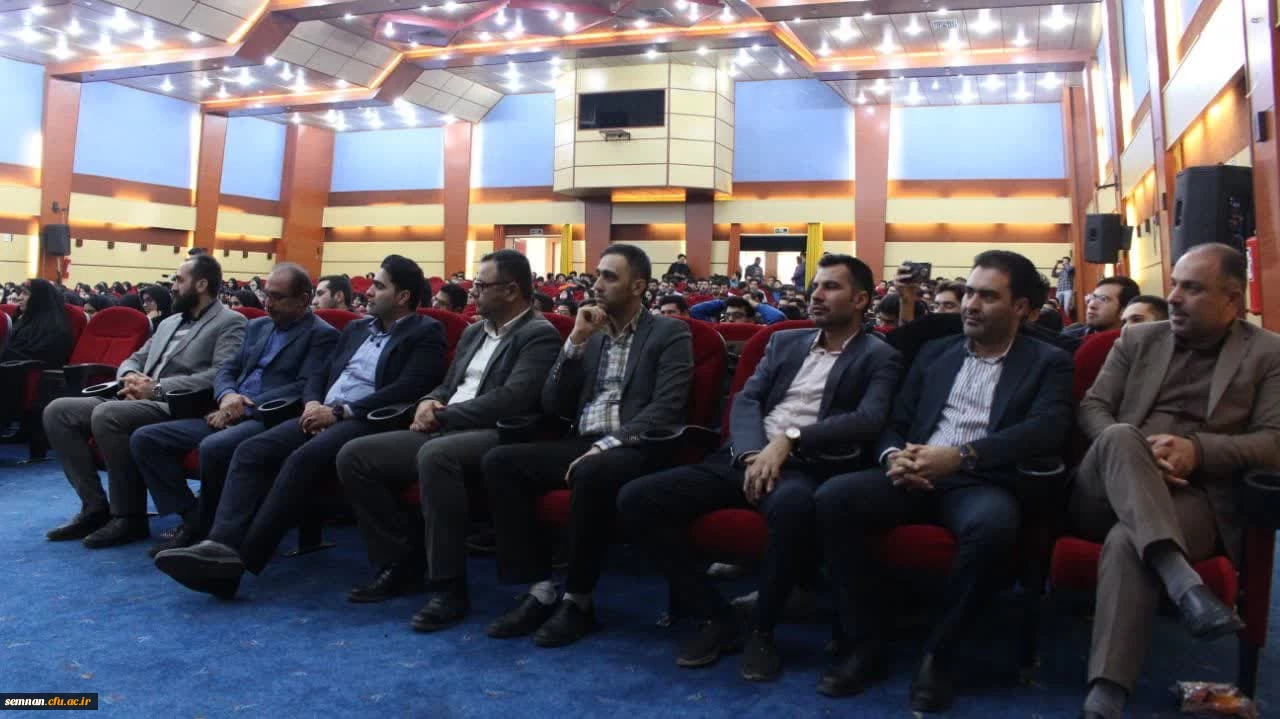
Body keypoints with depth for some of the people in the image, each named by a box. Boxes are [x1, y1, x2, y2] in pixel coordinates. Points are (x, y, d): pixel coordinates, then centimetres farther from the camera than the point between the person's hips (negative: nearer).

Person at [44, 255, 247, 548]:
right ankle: (95, 506, -5)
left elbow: (220, 376, -17)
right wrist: (129, 377, -1)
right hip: (139, 402, 9)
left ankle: (129, 516, -20)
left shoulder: (230, 322, -2)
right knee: (58, 411, -5)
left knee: (106, 415, -32)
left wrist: (158, 388, -19)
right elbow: (134, 359, 25)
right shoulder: (168, 322, 25)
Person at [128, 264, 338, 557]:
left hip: (270, 419, -8)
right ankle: (192, 516, -4)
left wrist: (245, 407, -16)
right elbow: (226, 370, 19)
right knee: (144, 439, -5)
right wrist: (227, 396, -6)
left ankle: (206, 527, -12)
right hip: (230, 415, 8)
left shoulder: (322, 335, -1)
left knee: (213, 447, -36)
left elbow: (306, 388, -13)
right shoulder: (256, 326, 22)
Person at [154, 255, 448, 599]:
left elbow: (407, 390, -14)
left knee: (302, 459, -32)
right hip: (323, 415, 8)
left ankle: (242, 558, -30)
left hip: (368, 422, -7)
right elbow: (320, 374, 23)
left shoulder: (425, 333, 0)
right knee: (250, 451, -16)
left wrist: (340, 411, -15)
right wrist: (312, 403, -2)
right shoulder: (356, 328, 24)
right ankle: (221, 545, -31)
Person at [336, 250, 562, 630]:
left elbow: (510, 401, -18)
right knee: (354, 455, -6)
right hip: (444, 432, 9)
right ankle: (403, 561, 4)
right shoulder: (473, 332, 21)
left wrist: (442, 415, -13)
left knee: (436, 455, -39)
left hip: (495, 437, -9)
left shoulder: (540, 335, -6)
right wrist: (429, 403, 0)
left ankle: (449, 586, -27)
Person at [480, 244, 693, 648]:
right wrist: (576, 342, 0)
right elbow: (553, 406, 10)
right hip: (582, 444, 6)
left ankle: (578, 600, -18)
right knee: (500, 461, -15)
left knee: (591, 474, -38)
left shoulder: (669, 334, 1)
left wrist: (608, 443, -23)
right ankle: (540, 590, -13)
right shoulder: (591, 336, 18)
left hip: (635, 449, -6)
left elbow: (666, 410, -12)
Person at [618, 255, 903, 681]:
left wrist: (789, 438, -20)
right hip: (746, 457, 5)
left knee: (794, 505, -43)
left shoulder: (879, 358, 7)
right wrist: (753, 453, -12)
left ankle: (762, 630, -15)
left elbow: (869, 420, -10)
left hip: (807, 468, -5)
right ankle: (714, 616, -2)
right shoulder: (784, 342, 21)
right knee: (635, 499, -14)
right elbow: (746, 401, 9)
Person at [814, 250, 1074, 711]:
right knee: (832, 497, -24)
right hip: (915, 477, 4)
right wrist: (893, 457, -9)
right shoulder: (934, 353, 20)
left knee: (993, 524, -39)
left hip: (980, 483, -3)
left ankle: (938, 651, -16)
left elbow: (1048, 429, -9)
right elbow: (895, 423, 17)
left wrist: (960, 455, -22)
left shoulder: (1047, 362, 9)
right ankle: (864, 642, -13)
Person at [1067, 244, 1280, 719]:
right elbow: (1091, 407, 10)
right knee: (1120, 437, -34)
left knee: (1127, 542, -37)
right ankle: (1183, 582, -43)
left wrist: (1198, 450, -19)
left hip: (1196, 493, -2)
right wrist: (1130, 453, -13)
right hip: (1111, 495, 3)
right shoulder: (1137, 338, 18)